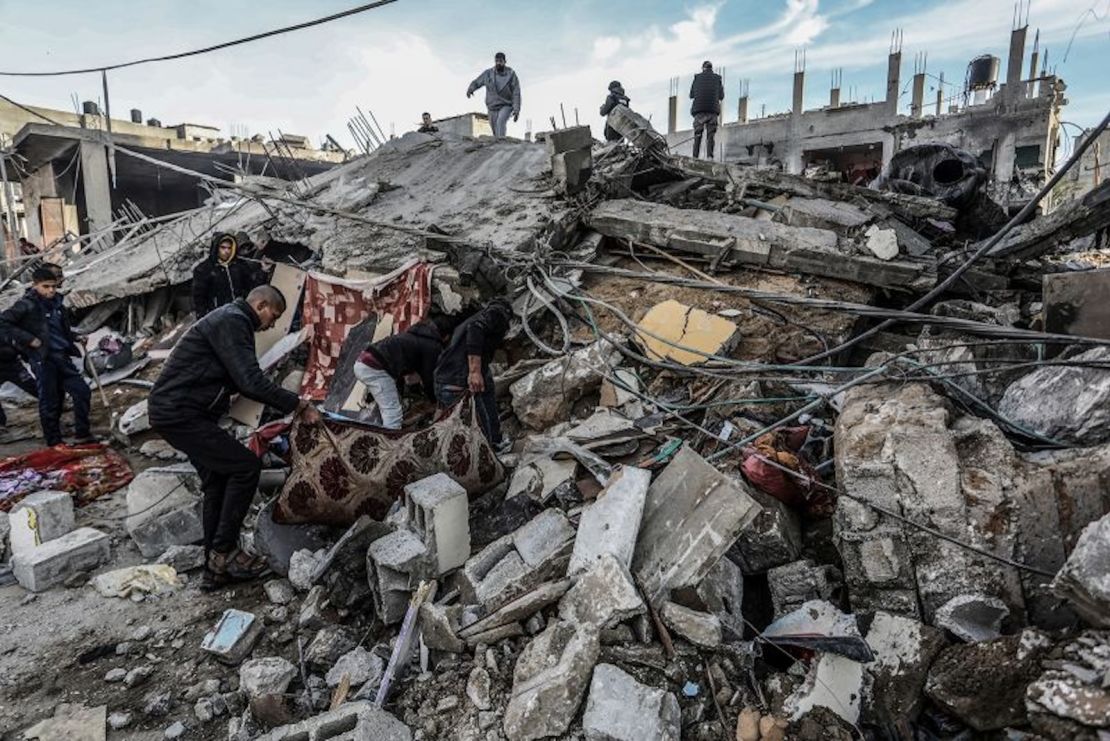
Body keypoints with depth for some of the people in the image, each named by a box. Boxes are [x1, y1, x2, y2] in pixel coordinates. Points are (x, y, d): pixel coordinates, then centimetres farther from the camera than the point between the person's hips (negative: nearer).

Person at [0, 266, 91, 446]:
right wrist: (28, 339, -16)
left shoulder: (56, 302, 11)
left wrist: (76, 337, 9)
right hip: (43, 359, -6)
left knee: (82, 391, 3)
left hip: (62, 357, 6)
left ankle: (82, 434, 13)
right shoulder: (27, 305, -9)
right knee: (49, 402, 1)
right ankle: (54, 443, 11)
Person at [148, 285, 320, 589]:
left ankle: (215, 568, 19)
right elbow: (251, 382, -25)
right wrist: (299, 406, -18)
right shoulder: (232, 321, -15)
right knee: (246, 466, -10)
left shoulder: (231, 321, 18)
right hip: (179, 413, -11)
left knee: (218, 483, 12)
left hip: (173, 411, 11)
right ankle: (224, 551, -1)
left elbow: (242, 382, 22)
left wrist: (289, 404, 16)